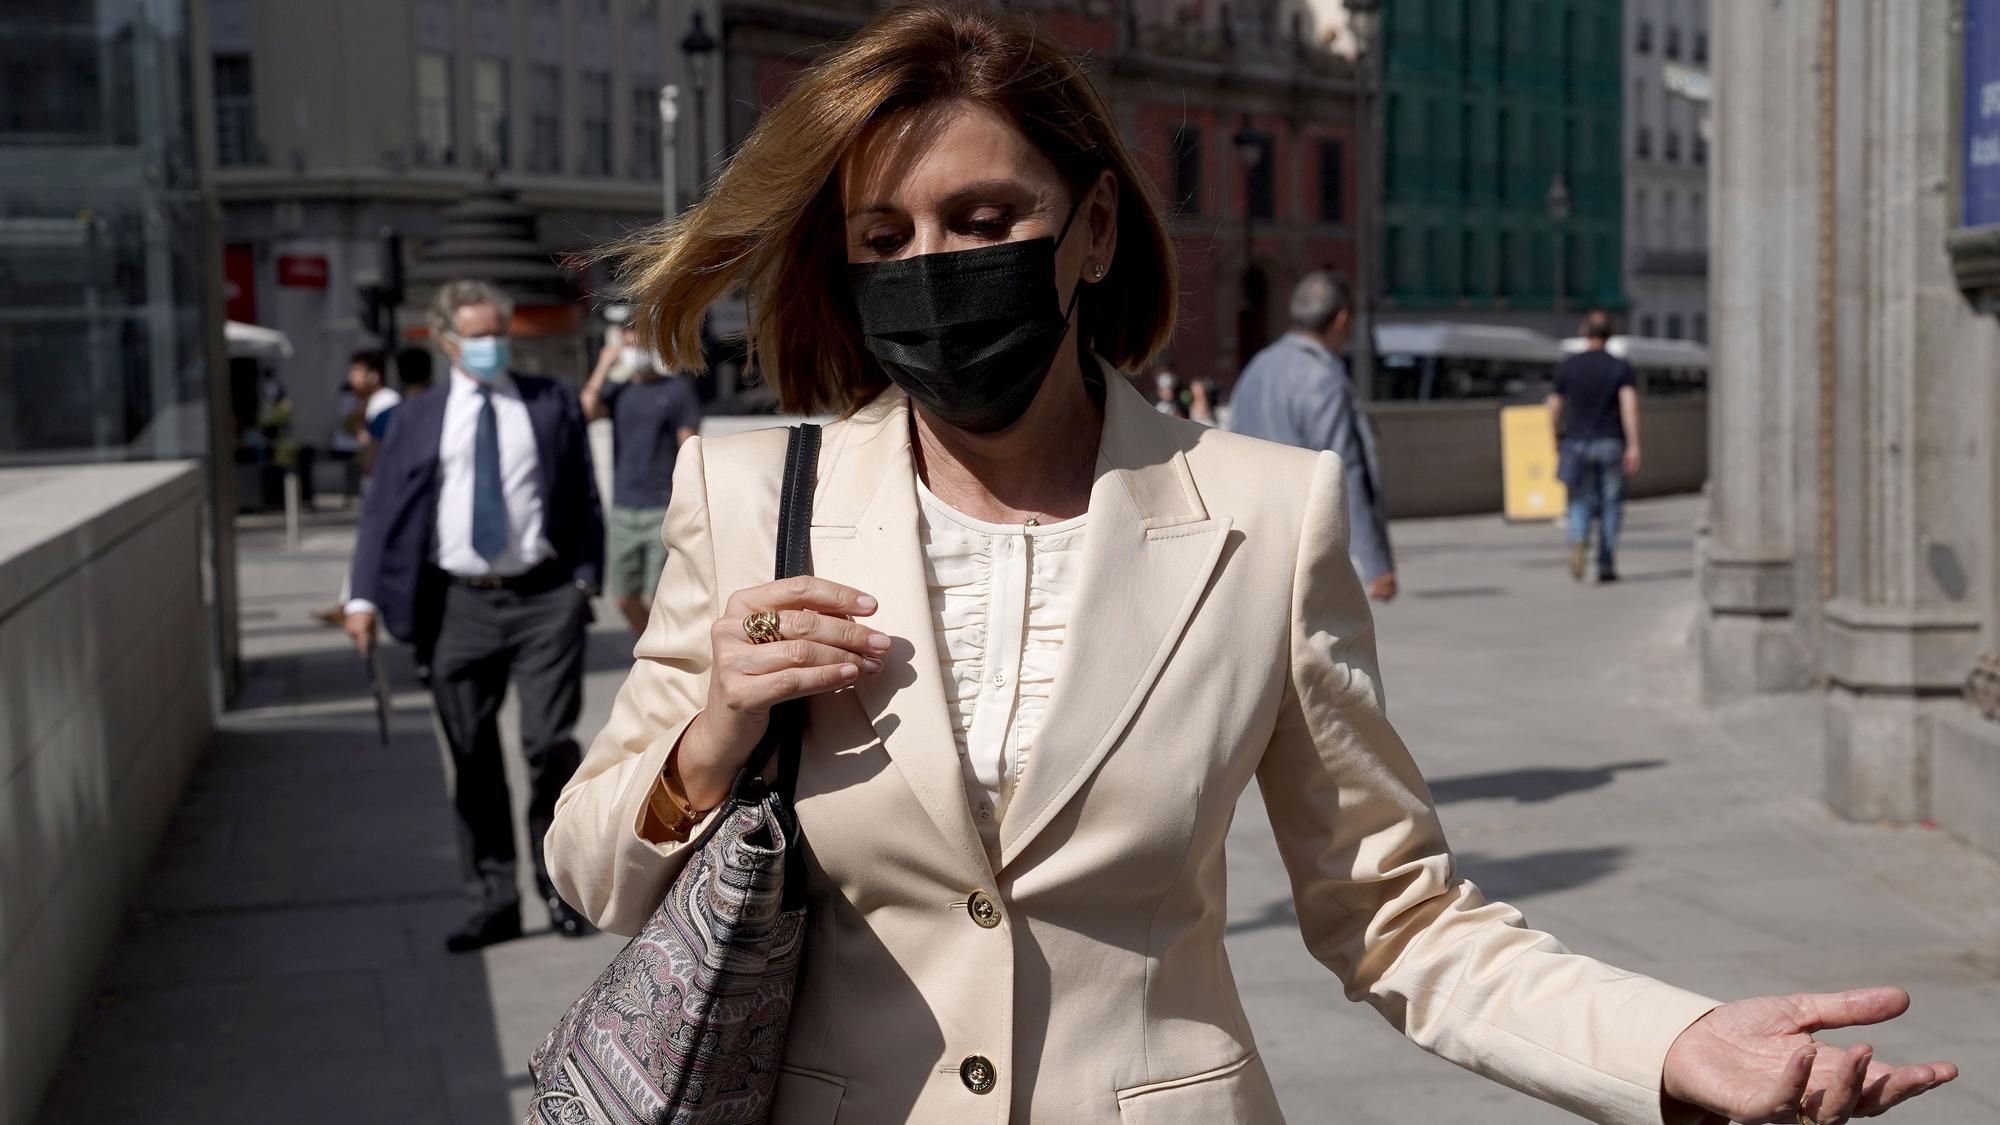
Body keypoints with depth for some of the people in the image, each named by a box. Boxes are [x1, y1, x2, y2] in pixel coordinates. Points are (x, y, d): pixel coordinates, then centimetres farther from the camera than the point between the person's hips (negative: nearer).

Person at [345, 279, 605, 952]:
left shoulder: (552, 405, 8)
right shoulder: (418, 419, 8)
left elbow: (583, 497, 9)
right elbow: (383, 510, 5)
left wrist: (586, 576, -2)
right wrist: (365, 597, -6)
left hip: (544, 598, -1)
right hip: (459, 606, 1)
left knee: (550, 744, -6)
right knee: (473, 763, 6)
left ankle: (558, 881, 15)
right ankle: (494, 901, 17)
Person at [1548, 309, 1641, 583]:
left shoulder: (1566, 367, 4)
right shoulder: (1620, 367, -1)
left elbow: (1554, 409, 6)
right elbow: (1630, 405, -14)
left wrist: (1558, 442, 20)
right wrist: (1633, 446, -16)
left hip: (1576, 444, 1)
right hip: (1611, 445, -1)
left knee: (1580, 503, 10)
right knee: (1610, 504, 9)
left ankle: (1578, 541, -18)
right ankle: (1606, 565, 8)